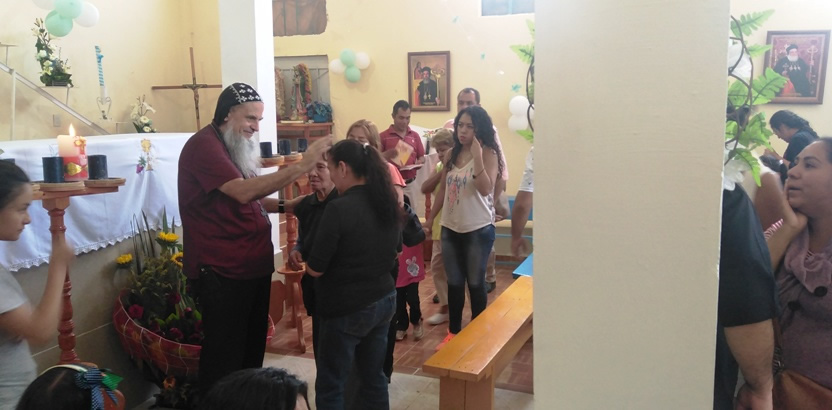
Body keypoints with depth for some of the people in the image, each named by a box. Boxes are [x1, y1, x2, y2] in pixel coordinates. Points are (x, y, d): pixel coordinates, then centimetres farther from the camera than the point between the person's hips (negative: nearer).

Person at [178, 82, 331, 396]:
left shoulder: (237, 147, 16)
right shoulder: (203, 145, -16)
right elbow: (243, 192, -30)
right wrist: (301, 166, -33)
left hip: (255, 266, 10)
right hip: (222, 272, -9)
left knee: (253, 345, 19)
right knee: (224, 353, 1)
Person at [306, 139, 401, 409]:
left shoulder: (339, 208, -20)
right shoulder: (389, 203, 3)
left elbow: (315, 269, -15)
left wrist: (305, 261, 6)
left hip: (348, 308, -7)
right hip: (384, 300, 7)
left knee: (330, 386, 7)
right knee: (374, 377, 18)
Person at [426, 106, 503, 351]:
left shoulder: (488, 153, -10)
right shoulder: (453, 154, 7)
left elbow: (485, 189, -24)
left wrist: (477, 156, -30)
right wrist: (430, 218, 15)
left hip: (478, 230, -5)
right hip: (450, 228, 5)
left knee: (475, 283, 6)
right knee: (454, 283, 13)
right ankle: (453, 332, 26)